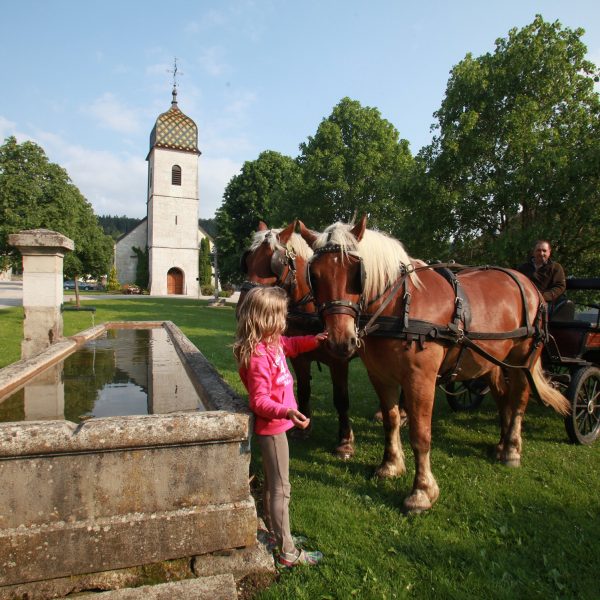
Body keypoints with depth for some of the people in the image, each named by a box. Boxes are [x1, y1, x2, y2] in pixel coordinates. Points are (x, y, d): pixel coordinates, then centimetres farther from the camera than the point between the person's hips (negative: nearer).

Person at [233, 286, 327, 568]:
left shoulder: (273, 342, 1)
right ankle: (287, 552, 16)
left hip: (275, 424, 10)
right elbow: (259, 401, -29)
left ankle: (274, 531, 41)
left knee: (272, 482, 23)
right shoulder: (258, 355, -28)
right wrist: (287, 412, -45)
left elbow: (291, 345, 24)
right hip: (271, 427, -10)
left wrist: (313, 339, 9)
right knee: (281, 488, 2)